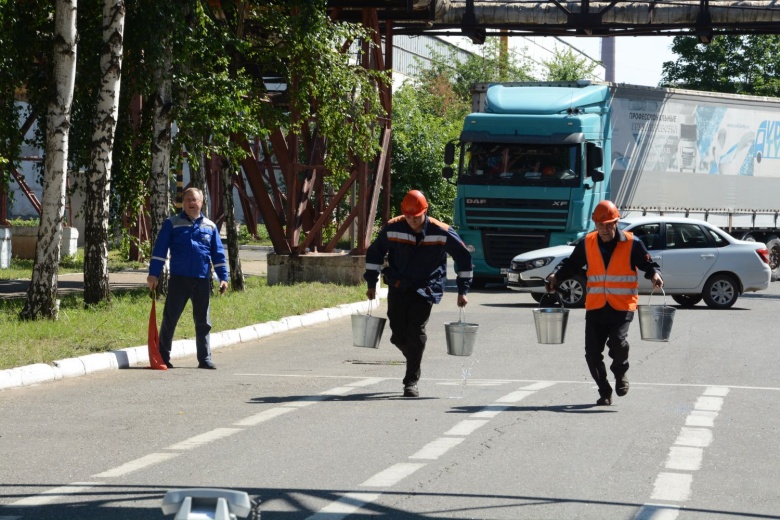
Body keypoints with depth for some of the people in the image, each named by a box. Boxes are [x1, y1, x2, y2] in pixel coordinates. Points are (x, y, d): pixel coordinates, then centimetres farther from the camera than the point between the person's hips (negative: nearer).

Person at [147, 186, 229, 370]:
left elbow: (218, 254, 12)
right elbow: (160, 250, 0)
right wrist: (153, 274, -7)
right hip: (178, 279, -2)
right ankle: (163, 356, 7)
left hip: (202, 281, 2)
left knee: (203, 322, 6)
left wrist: (223, 277, 6)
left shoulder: (210, 226, 11)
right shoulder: (172, 223, 3)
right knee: (170, 319, 0)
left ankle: (205, 359, 12)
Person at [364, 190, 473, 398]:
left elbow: (463, 257, -2)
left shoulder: (441, 232, -13)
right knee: (398, 336, 1)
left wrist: (462, 291, -2)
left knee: (416, 332, -15)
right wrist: (371, 284, 7)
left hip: (425, 289, -2)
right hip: (398, 287, 2)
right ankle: (414, 362, 34)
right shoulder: (392, 229, -8)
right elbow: (374, 253, 8)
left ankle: (411, 382, -9)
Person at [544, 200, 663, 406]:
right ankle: (604, 392, 20)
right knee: (592, 353, 0)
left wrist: (655, 274, -19)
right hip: (595, 307, 3)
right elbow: (571, 264, 14)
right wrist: (557, 275, -4)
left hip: (622, 306, -3)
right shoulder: (587, 243, 6)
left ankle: (620, 373, 7)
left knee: (617, 341, -25)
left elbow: (648, 264, 3)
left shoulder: (632, 244, -2)